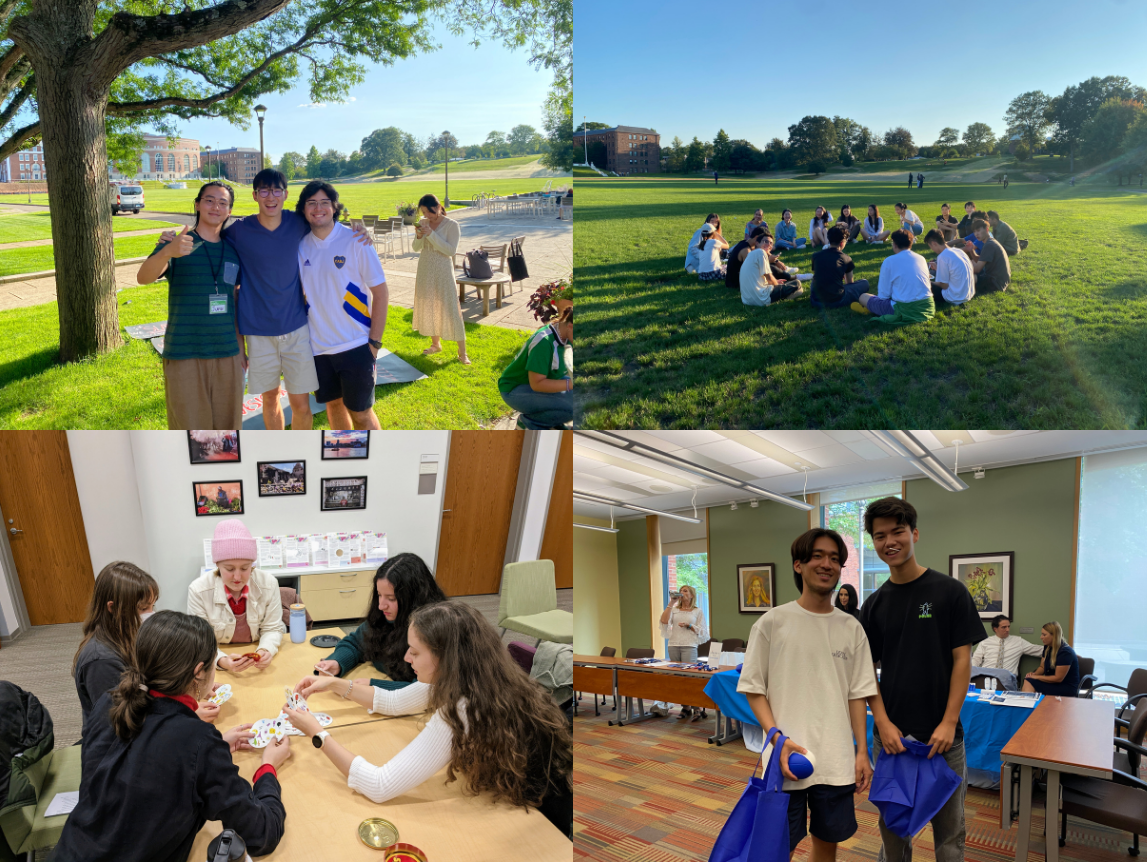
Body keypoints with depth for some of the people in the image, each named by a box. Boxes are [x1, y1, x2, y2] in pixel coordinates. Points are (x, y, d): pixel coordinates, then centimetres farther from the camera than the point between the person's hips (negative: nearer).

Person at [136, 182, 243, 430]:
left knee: (226, 427, 10)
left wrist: (240, 347, 14)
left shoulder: (232, 251, 10)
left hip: (227, 356, 4)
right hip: (184, 356, -4)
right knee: (190, 430, -1)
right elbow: (143, 277, -20)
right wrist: (167, 252, -40)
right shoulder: (176, 245, -2)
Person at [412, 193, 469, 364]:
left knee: (449, 308, -6)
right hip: (425, 270, 6)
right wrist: (419, 236, -14)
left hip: (442, 271, -6)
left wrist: (431, 234, -24)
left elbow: (451, 250, -19)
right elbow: (416, 248, 7)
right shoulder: (422, 222, 4)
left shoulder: (452, 225, -11)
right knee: (427, 306, 12)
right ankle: (436, 344, 29)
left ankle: (462, 352, -1)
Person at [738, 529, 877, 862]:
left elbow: (857, 695, 9)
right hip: (786, 761, -3)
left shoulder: (851, 628, 5)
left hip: (838, 762, 3)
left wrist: (862, 752, 4)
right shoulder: (772, 623, -5)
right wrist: (778, 738, -13)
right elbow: (753, 688, -3)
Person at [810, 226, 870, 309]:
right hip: (837, 301, -3)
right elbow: (849, 283, 12)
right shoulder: (846, 259, -3)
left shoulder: (816, 256, 2)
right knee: (865, 283, 14)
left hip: (817, 299, 3)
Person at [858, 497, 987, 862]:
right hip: (891, 735, 3)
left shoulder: (950, 592, -5)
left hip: (942, 736, -3)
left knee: (948, 825, 9)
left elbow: (962, 660, -7)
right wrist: (883, 723, -9)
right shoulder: (873, 605, 4)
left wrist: (949, 723, -14)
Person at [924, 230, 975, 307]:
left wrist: (931, 283, 7)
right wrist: (938, 268, 24)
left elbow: (944, 285, -12)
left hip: (956, 299, -9)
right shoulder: (958, 251, 8)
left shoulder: (942, 257, -17)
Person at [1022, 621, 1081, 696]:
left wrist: (1037, 677, -15)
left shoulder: (1065, 652, -18)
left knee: (1030, 682, -27)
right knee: (1027, 681, -22)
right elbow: (1042, 667, 18)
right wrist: (1034, 673, -5)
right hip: (1053, 682, 8)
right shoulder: (1047, 648, 9)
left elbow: (1058, 678, -18)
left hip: (1067, 688, -7)